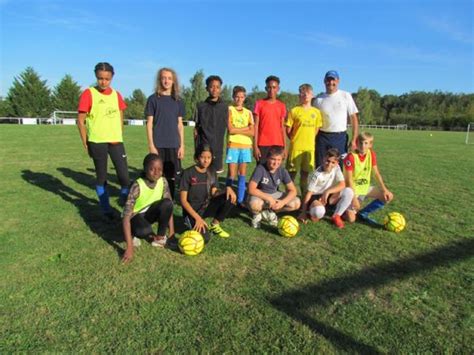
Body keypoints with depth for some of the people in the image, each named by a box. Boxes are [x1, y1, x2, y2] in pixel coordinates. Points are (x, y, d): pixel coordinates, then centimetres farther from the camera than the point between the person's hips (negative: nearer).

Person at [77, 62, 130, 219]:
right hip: (97, 142, -3)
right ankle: (106, 209, 21)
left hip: (116, 141, 3)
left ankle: (125, 201, 23)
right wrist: (86, 144, -5)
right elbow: (80, 120, -4)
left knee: (124, 176, -3)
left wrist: (118, 135, 12)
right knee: (101, 176, 7)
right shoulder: (89, 94, -5)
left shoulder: (116, 95, 9)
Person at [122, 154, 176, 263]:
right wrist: (129, 247, -37)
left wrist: (172, 232, -15)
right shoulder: (137, 186, -30)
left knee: (167, 203, -27)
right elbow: (126, 216, -32)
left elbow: (169, 207, -9)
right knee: (144, 230, -38)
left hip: (149, 213, 5)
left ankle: (160, 237, -7)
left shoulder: (163, 182, -16)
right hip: (135, 216, -4)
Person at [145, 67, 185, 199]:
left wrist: (182, 145, 5)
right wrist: (151, 145, -9)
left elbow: (180, 125, 10)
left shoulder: (178, 101, 9)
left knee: (172, 176, 7)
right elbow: (149, 124, -2)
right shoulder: (153, 99, 0)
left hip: (174, 145, 3)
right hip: (158, 145, -3)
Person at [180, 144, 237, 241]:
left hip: (206, 207, 5)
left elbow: (214, 194, -1)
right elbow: (183, 200, -15)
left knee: (230, 197, -19)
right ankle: (191, 223, 5)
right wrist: (197, 217, -23)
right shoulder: (188, 173, -14)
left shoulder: (212, 173, 3)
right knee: (204, 238, -29)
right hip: (192, 210, -5)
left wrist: (228, 189, -21)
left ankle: (214, 225, 0)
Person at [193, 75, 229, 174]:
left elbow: (226, 128, 6)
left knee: (216, 171, 4)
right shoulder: (201, 106, 3)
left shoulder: (224, 107, 4)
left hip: (218, 147, 1)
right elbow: (196, 129, 5)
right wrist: (196, 149, 0)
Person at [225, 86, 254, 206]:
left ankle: (240, 200, 11)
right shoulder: (229, 110, 2)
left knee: (242, 174, 5)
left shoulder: (248, 113, 12)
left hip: (246, 146, 3)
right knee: (231, 174, -3)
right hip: (233, 145, -3)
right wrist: (246, 128, -5)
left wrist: (237, 130, -6)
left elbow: (252, 132, 1)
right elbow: (231, 130, -11)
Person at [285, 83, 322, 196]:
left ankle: (304, 195, 24)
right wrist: (294, 140, 0)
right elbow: (288, 129, -1)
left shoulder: (316, 112, 7)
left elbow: (316, 129, 14)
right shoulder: (294, 111, -3)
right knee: (292, 172, 2)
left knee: (305, 172, 12)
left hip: (310, 147, 3)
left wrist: (309, 140, 6)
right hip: (296, 147, -3)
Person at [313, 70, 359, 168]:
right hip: (323, 137, 1)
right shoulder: (319, 99, 7)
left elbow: (354, 118, 2)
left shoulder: (346, 96, 4)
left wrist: (354, 140, -5)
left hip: (340, 137, -1)